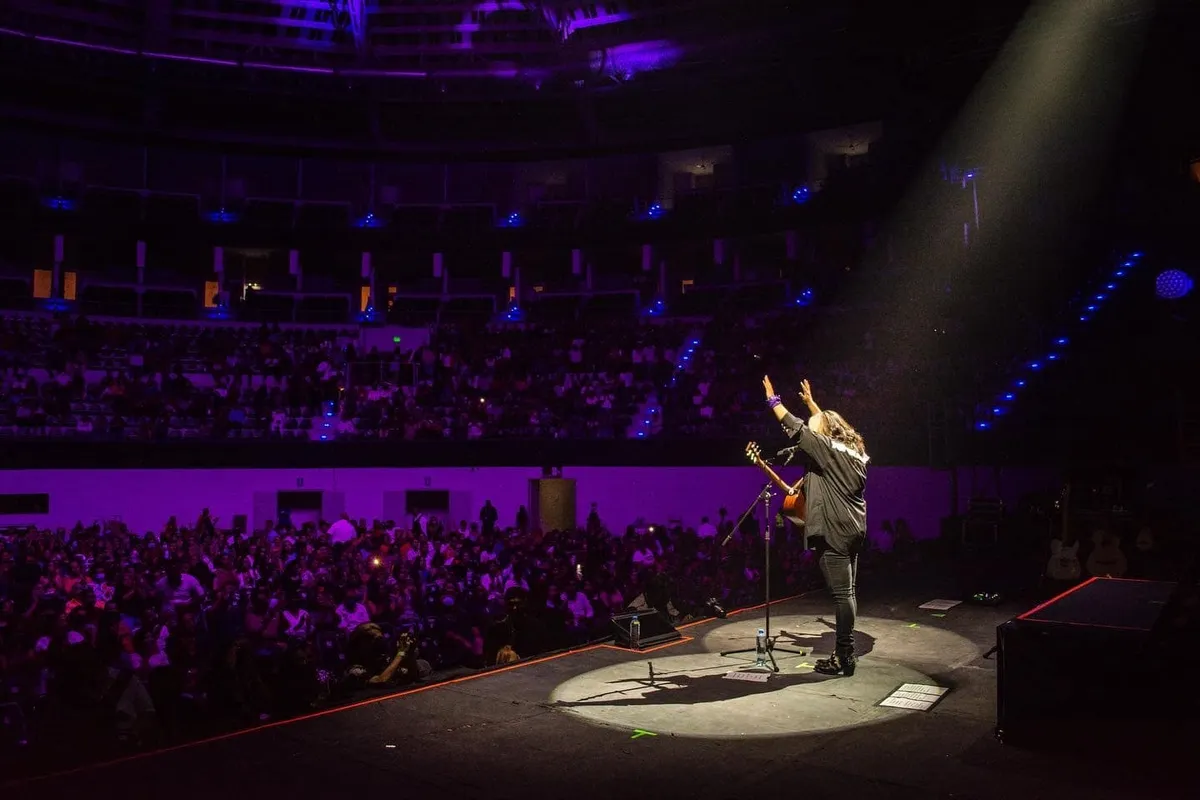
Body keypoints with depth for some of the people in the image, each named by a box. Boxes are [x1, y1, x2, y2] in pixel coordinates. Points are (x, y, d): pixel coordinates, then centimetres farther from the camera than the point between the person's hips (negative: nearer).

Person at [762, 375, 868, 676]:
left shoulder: (828, 448, -11)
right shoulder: (852, 450, 15)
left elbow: (796, 429, -12)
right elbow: (827, 423, 31)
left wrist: (772, 399, -3)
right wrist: (810, 402, 39)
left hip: (836, 531, -10)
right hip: (853, 530, 10)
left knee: (842, 593, -7)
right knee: (847, 591, 13)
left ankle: (844, 658, -4)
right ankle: (845, 651, 20)